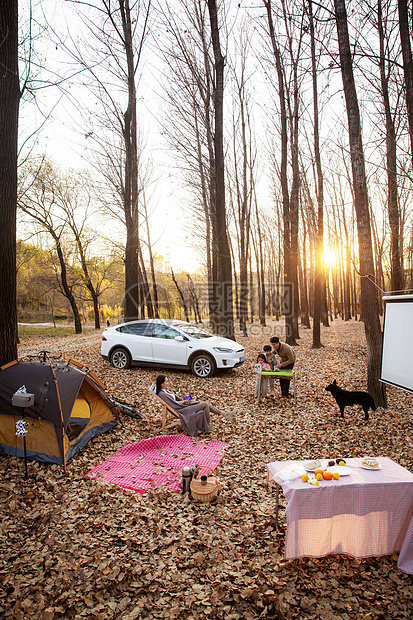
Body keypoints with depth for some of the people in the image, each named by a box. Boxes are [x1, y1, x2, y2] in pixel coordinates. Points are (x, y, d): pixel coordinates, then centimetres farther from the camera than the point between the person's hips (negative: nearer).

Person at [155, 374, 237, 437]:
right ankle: (208, 426, -1)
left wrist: (183, 399, 3)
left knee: (207, 404, 1)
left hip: (182, 405, 10)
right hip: (182, 411, -10)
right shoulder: (162, 394, -18)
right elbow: (174, 405, -20)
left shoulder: (166, 391, 13)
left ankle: (224, 413, 5)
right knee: (205, 405, -13)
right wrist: (184, 401, -8)